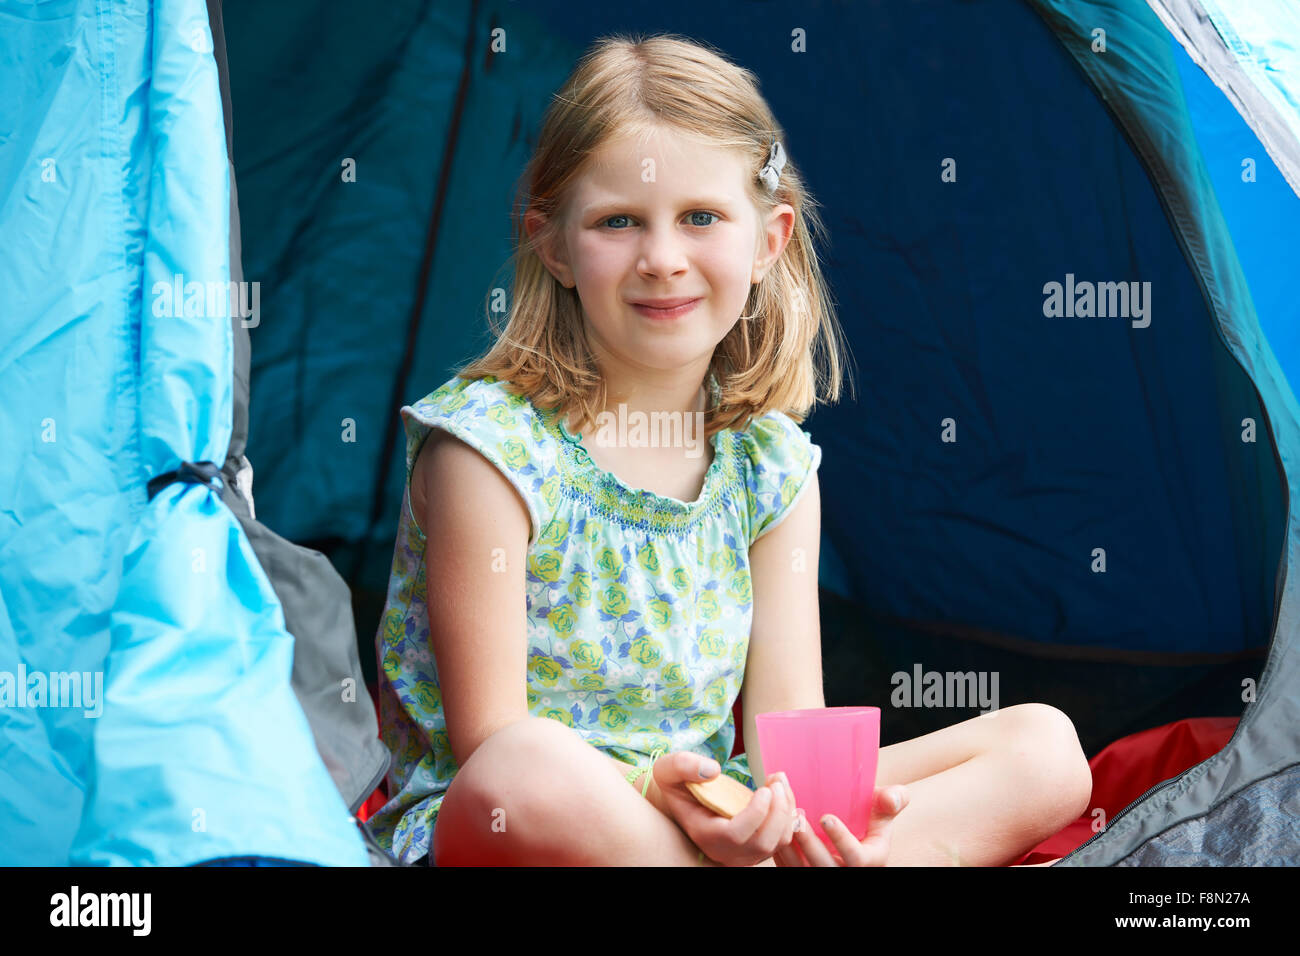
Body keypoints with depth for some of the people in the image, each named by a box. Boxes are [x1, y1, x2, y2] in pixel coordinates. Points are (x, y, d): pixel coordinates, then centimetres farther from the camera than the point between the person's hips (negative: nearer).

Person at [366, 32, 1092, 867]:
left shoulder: (772, 465, 3)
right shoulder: (490, 447, -13)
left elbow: (788, 724, -1)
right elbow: (494, 746, -15)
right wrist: (649, 788, -33)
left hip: (705, 823, 5)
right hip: (477, 833, -5)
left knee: (1046, 748, -3)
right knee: (532, 774, -42)